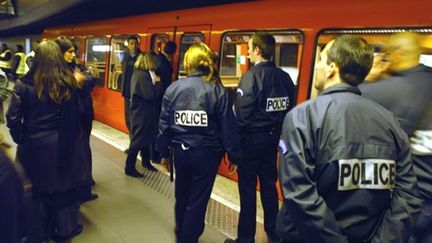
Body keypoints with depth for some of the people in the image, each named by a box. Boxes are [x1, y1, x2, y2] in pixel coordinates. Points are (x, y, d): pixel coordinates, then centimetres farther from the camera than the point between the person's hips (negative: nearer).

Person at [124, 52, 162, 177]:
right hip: (142, 114, -10)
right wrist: (158, 83, -11)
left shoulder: (139, 73, 11)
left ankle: (146, 161, 35)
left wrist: (155, 83, -2)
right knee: (138, 139, -2)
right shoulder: (142, 75, -21)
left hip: (143, 112, 10)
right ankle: (129, 167, 8)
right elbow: (152, 94, -26)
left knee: (145, 137, 20)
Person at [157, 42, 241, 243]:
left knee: (181, 197, 24)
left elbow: (164, 125, 2)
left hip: (181, 151, 4)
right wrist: (234, 156, 2)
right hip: (206, 153, -3)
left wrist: (164, 152, 14)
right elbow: (227, 127, -9)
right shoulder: (218, 90, -10)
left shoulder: (173, 89, -3)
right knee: (197, 201, 11)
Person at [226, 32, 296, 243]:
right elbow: (290, 109, 6)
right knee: (269, 186, 18)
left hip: (252, 139, -6)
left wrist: (235, 140, -8)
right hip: (272, 138, 6)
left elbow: (242, 113, -19)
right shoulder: (284, 77, 3)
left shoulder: (251, 75, -16)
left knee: (247, 189, 5)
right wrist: (278, 132, 15)